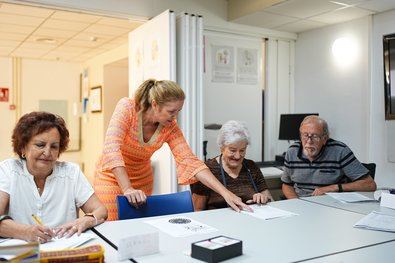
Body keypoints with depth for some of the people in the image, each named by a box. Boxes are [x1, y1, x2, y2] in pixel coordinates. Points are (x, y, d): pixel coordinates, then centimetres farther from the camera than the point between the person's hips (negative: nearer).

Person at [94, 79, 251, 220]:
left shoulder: (170, 127, -15)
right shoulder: (127, 108, -25)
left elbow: (190, 161, -19)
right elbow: (112, 149, -35)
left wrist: (226, 193, -29)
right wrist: (127, 189, -46)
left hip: (143, 180, 3)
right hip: (113, 177, -3)